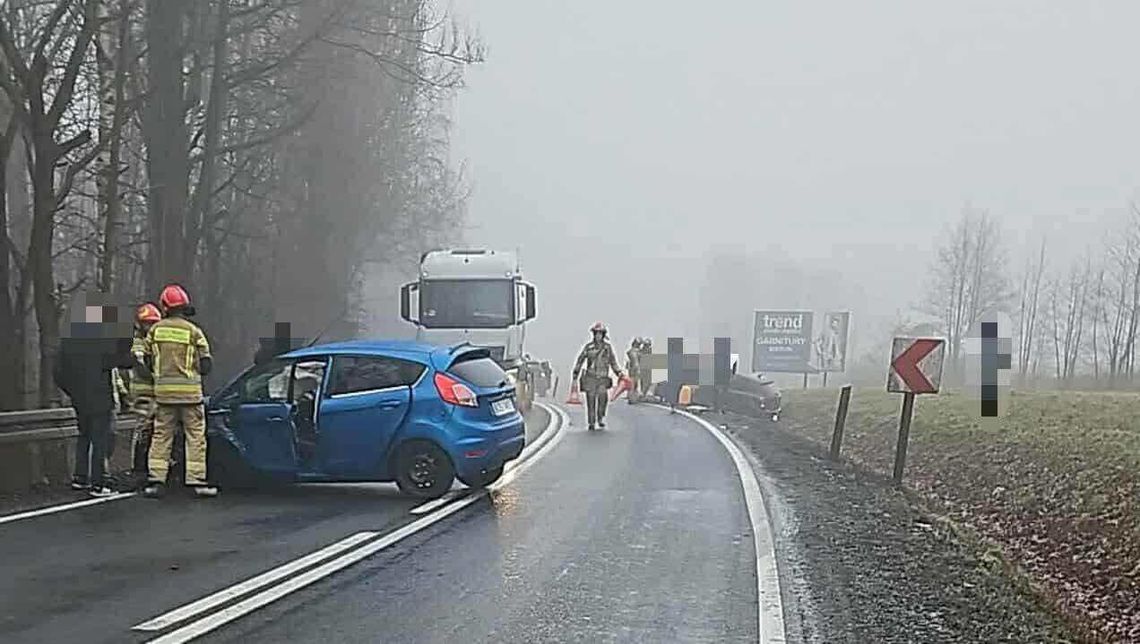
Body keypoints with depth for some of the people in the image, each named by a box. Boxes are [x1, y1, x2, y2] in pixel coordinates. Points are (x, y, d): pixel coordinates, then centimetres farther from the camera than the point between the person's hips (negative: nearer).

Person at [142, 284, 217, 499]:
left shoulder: (155, 330, 2)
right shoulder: (193, 331, -6)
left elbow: (147, 360, 9)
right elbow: (206, 365, -4)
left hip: (163, 391, 3)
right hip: (189, 391, -3)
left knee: (161, 436, 9)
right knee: (195, 437, 3)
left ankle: (156, 479, 6)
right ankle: (197, 481, 1)